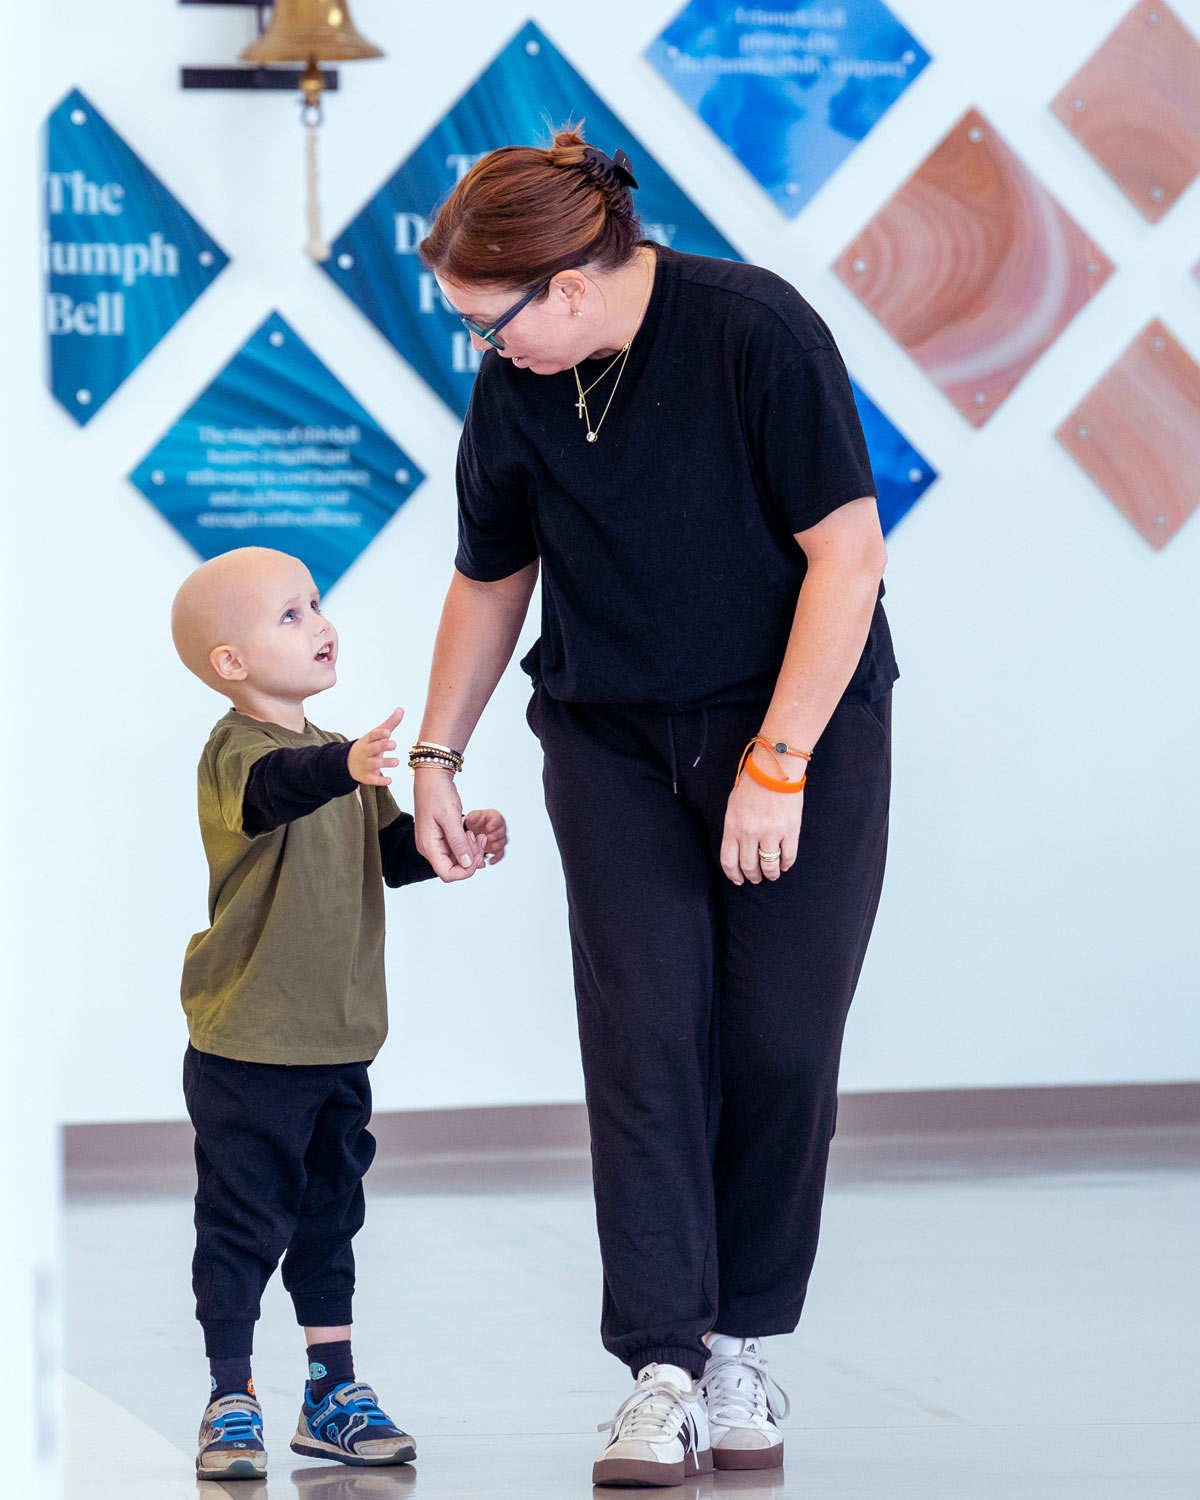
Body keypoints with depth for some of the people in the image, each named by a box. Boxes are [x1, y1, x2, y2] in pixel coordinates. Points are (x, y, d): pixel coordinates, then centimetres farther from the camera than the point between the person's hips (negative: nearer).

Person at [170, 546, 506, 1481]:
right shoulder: (237, 752, -16)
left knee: (330, 1218, 15)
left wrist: (450, 844, 0)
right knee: (243, 1222, -1)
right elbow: (274, 787, -40)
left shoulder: (333, 755, 13)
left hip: (338, 1042, 8)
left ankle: (334, 1392, 24)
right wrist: (345, 767, -60)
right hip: (246, 1048, -8)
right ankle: (232, 1402, 8)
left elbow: (387, 847, 21)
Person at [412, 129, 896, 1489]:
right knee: (643, 1037, -8)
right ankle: (663, 1372, -9)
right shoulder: (515, 389, -4)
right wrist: (435, 761, 12)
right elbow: (490, 579, 13)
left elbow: (847, 551, -18)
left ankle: (739, 1347, 11)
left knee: (781, 1046, -4)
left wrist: (775, 766, -19)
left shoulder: (757, 333, -19)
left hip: (800, 724, -3)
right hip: (613, 740, 3)